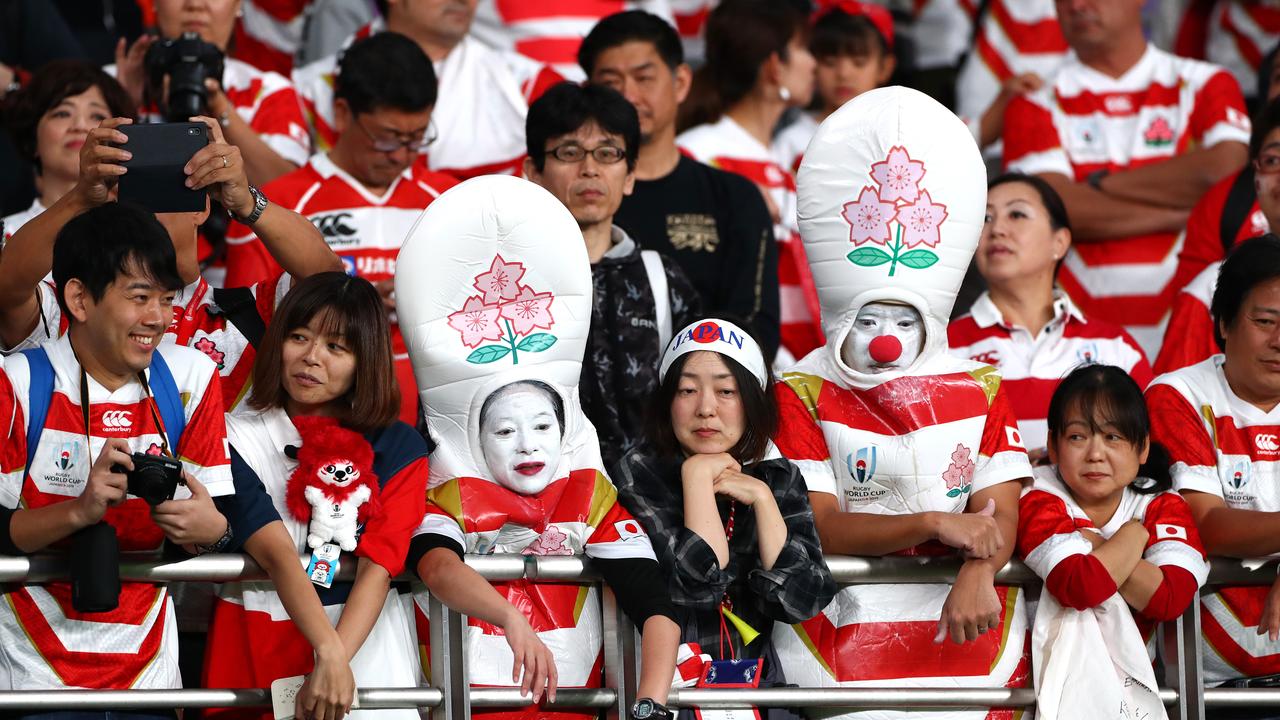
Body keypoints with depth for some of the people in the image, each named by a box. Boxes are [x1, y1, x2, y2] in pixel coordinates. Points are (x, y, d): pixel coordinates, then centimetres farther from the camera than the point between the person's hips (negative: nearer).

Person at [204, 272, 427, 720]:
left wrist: (337, 662, -20)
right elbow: (278, 556, -9)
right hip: (257, 644, 0)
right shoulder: (239, 438, 4)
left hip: (363, 631, 0)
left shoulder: (397, 448, 7)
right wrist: (328, 651, -24)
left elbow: (378, 568, -4)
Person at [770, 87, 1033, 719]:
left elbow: (1000, 511, 3)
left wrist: (977, 575, -20)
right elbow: (817, 526, -3)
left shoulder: (980, 389, 15)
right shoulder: (804, 395, 8)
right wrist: (936, 526, -14)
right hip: (847, 619, -2)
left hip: (965, 618, 2)